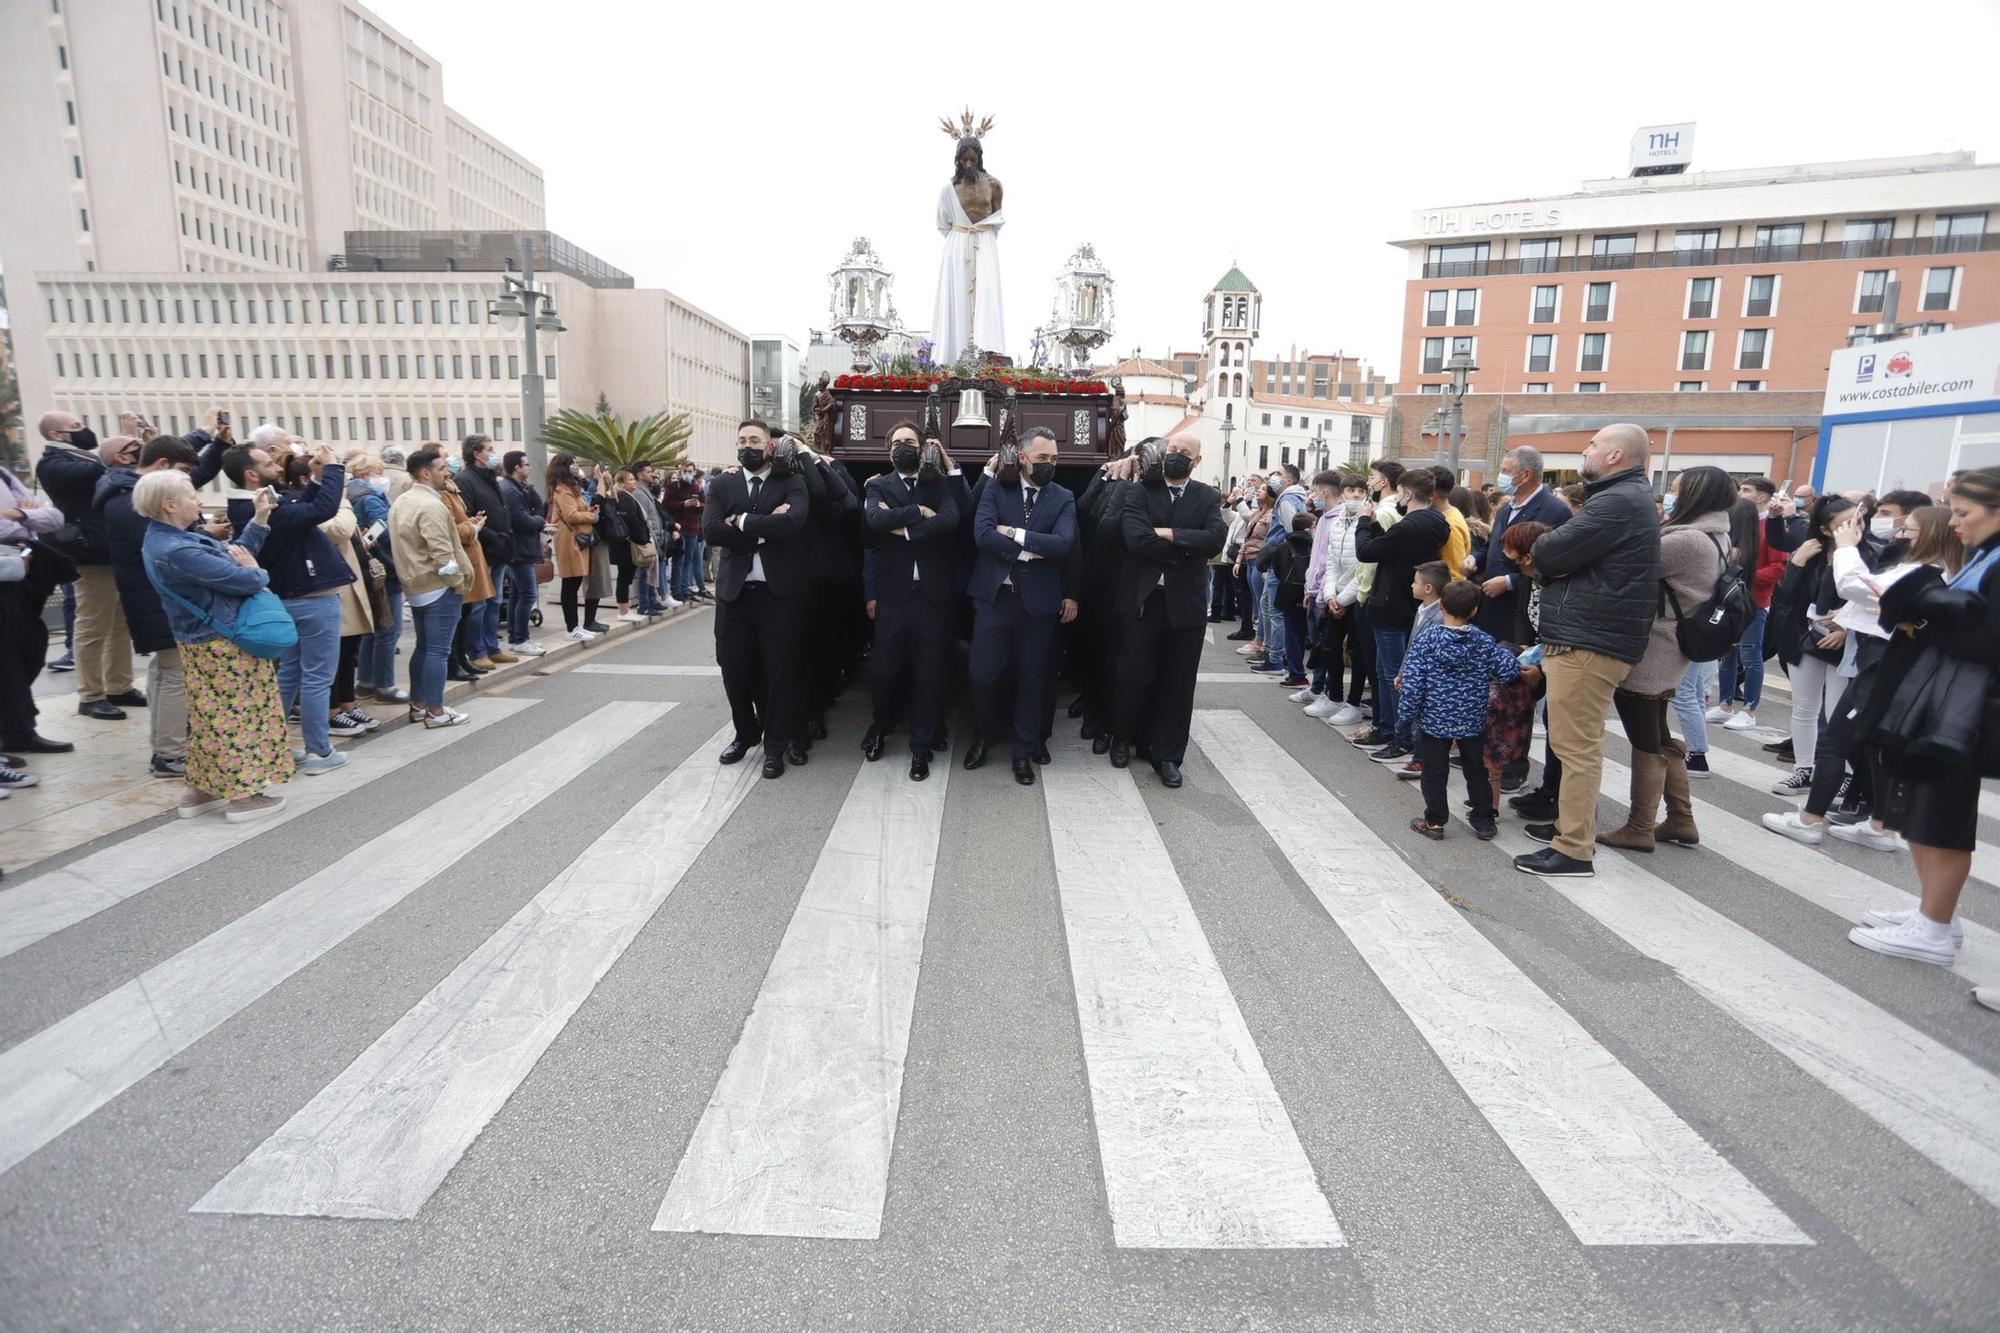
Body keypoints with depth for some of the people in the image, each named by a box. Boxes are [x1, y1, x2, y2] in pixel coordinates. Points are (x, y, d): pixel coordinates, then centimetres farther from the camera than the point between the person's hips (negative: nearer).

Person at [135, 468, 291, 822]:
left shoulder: (172, 539, 7)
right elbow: (244, 579, -26)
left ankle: (201, 790, 25)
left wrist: (259, 519, 9)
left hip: (206, 641, 10)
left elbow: (233, 555, 11)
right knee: (240, 714, 0)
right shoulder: (176, 551, -26)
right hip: (224, 644, -10)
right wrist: (258, 572, -2)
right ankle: (243, 795, 8)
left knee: (212, 716, 17)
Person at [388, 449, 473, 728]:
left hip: (416, 586, 10)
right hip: (439, 587, -10)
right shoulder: (431, 506, -18)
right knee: (438, 650, -5)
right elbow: (441, 553, -23)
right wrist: (458, 583, -13)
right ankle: (435, 712, -2)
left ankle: (418, 705, 24)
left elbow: (402, 546, 17)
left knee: (423, 647, 17)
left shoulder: (400, 502, 13)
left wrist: (411, 576, 20)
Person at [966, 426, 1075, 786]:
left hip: (1037, 600, 0)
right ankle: (983, 736, 31)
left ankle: (1025, 750, 24)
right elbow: (981, 534, -12)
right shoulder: (995, 488, 3)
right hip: (993, 595, 0)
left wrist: (1015, 533, -15)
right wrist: (1026, 552, -15)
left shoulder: (1063, 498, 3)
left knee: (1031, 677, 9)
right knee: (983, 674, 5)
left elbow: (1062, 543, -14)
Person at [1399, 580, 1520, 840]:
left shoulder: (1424, 641, -13)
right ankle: (1484, 822, 25)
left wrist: (1405, 717, -6)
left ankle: (1434, 822, 16)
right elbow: (1509, 671, -6)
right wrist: (1505, 652, 16)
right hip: (1473, 722, 3)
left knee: (1434, 773, 9)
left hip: (1434, 721, -3)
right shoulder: (1484, 642, -5)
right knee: (1476, 771, 17)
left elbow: (1412, 684, -15)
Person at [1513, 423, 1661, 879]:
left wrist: (1541, 549, 4)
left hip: (1588, 641, -11)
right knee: (1580, 743, 18)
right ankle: (1573, 824, 30)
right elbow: (1581, 557, 20)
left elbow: (1549, 553, -18)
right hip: (1587, 636, 11)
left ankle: (1574, 849, -2)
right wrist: (1548, 562, 1)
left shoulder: (1619, 502, -16)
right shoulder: (1624, 497, 20)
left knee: (1576, 746, -7)